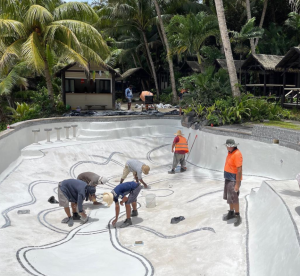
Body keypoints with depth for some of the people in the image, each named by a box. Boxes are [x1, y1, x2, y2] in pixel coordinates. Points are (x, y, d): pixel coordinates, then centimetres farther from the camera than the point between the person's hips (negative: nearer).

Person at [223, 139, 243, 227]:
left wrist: (237, 184, -23)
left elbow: (239, 170, -23)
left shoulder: (237, 154, -22)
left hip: (233, 180, -9)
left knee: (234, 198, -4)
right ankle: (231, 213, 32)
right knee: (229, 197, 17)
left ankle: (237, 216, 9)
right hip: (228, 179, 9)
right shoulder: (230, 152, 7)